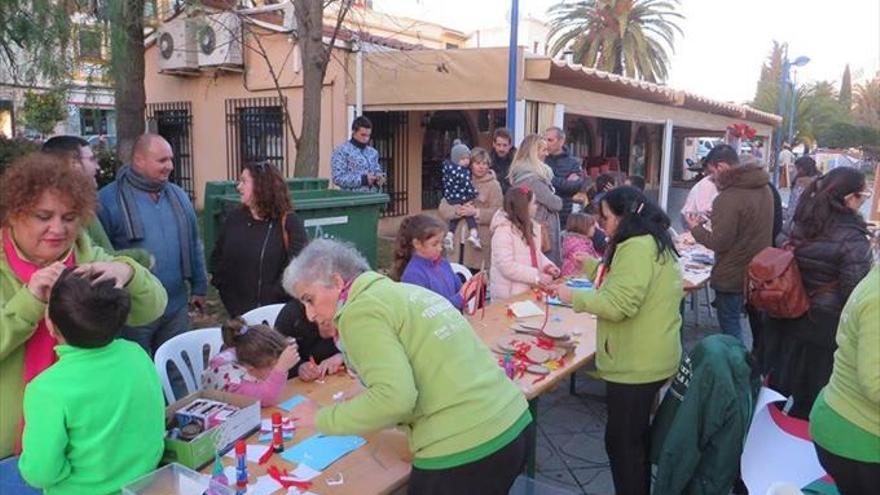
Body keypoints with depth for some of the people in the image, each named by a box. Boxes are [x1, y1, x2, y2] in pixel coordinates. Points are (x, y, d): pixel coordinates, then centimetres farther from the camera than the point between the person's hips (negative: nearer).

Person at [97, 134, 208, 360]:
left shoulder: (178, 196, 9)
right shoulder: (109, 199, -10)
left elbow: (194, 245, 14)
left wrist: (198, 287, 13)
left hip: (176, 308, 5)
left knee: (176, 373, 17)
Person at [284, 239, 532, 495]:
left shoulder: (359, 312, -10)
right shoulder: (402, 291, 15)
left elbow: (394, 399, -20)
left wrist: (322, 419, -7)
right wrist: (367, 403, 18)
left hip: (463, 449, -8)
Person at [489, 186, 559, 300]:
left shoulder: (531, 226, 9)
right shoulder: (503, 230, -19)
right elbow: (507, 266, -25)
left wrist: (547, 266, 0)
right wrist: (536, 276, -24)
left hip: (529, 290, 8)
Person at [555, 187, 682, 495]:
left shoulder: (636, 247, -22)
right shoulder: (654, 242, 11)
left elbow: (618, 304, -28)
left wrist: (573, 297, -17)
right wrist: (591, 266, 10)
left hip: (635, 364, -10)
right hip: (651, 358, 10)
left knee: (621, 441, 4)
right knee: (636, 437, 24)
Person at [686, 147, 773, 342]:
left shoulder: (729, 198, -23)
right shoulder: (764, 188, 5)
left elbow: (719, 243, -21)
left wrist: (695, 228, -6)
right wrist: (715, 218, 11)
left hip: (733, 276, -9)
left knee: (730, 328, 3)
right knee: (758, 325, 21)